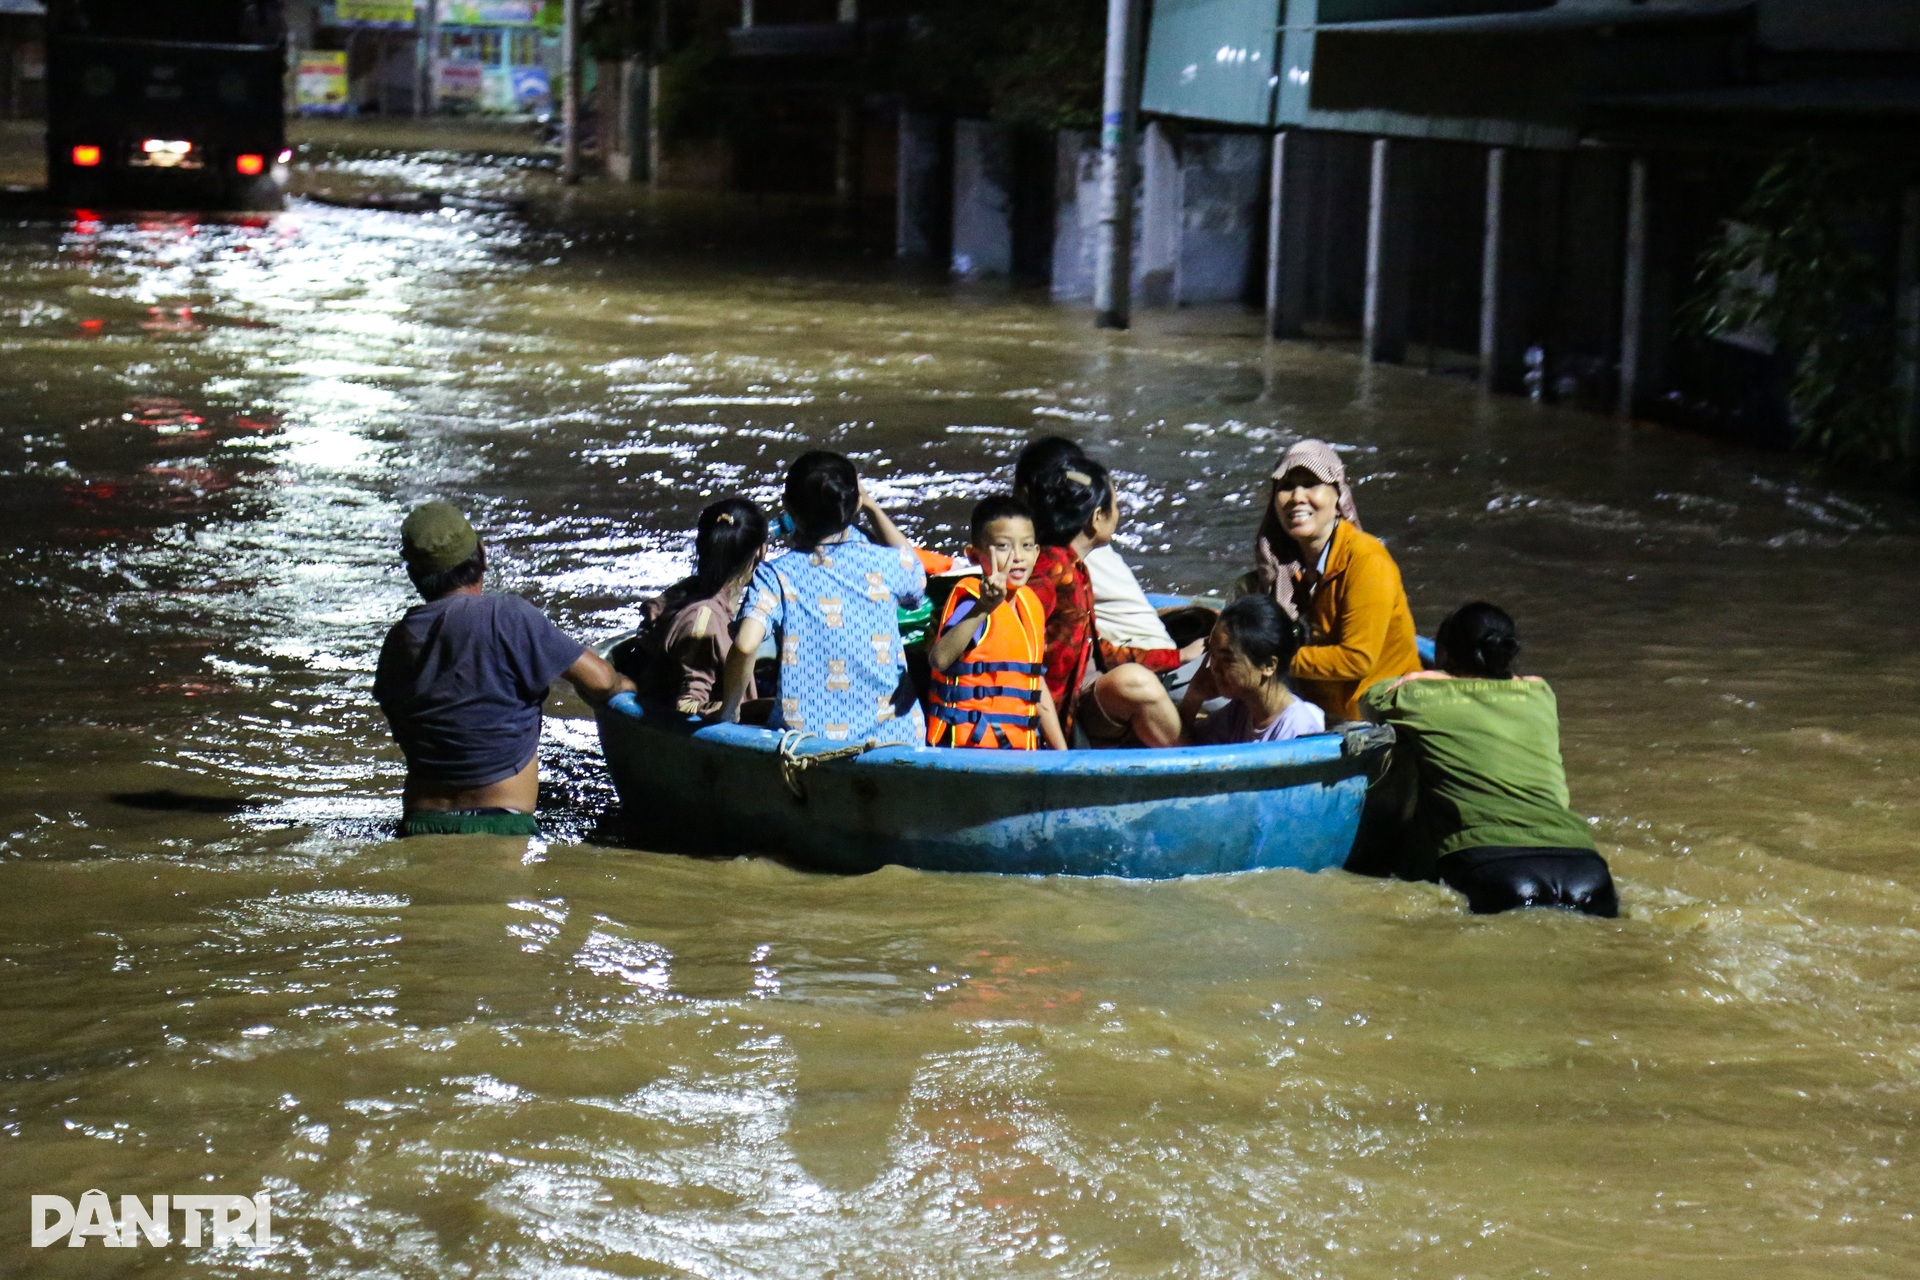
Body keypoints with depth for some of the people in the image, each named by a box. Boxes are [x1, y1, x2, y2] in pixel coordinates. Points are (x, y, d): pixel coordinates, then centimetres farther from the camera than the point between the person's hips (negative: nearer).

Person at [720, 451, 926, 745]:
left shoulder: (776, 576, -8)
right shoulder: (886, 565, -2)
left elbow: (745, 645, -24)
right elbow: (915, 578, 24)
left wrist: (728, 711, -8)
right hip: (890, 736, 1)